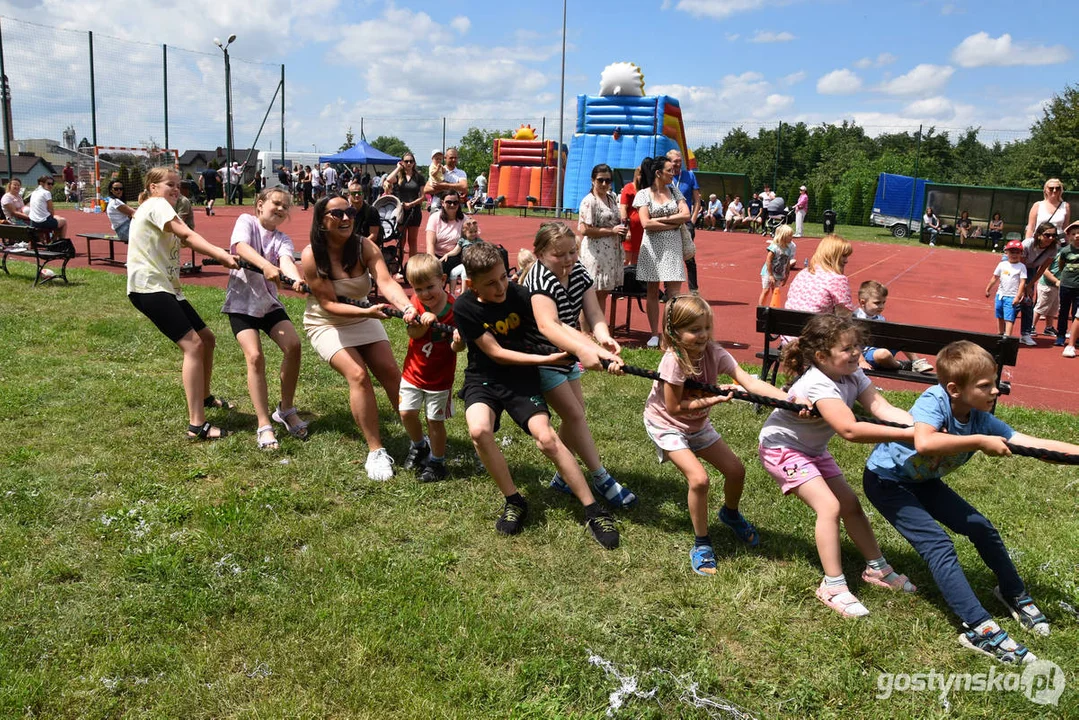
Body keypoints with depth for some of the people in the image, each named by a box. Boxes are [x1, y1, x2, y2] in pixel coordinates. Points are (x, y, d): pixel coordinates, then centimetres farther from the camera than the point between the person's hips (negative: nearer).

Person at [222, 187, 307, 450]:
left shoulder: (283, 240, 4)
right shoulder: (246, 221, -3)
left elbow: (286, 261, -19)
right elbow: (241, 247, -25)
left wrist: (296, 279, -43)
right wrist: (267, 266, -44)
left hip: (269, 302, 4)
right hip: (241, 302, -3)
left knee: (293, 345, -14)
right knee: (255, 356, -18)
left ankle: (286, 409, 7)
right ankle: (264, 425, -8)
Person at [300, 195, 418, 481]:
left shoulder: (365, 247, -17)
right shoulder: (312, 256, -23)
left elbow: (386, 281, -33)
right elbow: (329, 304, -24)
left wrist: (407, 306, -53)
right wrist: (367, 312, -40)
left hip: (363, 317, 3)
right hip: (327, 324, -3)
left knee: (391, 372, -7)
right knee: (358, 375, -20)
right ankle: (375, 452, -12)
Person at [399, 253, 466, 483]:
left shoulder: (454, 308, -17)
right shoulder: (416, 303, -5)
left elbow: (456, 347, -14)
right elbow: (413, 333, -19)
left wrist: (458, 342, -37)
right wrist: (425, 321, -38)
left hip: (439, 377, -4)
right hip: (413, 372, 4)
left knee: (435, 419, 3)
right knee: (407, 412, 5)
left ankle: (437, 462, 23)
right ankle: (419, 446, 34)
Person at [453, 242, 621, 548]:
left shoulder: (518, 295, -13)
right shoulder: (464, 307, -14)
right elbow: (496, 353, -15)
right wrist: (545, 359, -21)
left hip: (521, 379, 0)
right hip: (483, 379, 0)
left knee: (546, 437, -21)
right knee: (479, 430, -30)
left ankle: (594, 512, -9)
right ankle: (514, 501, -7)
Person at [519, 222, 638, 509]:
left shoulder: (579, 272, -6)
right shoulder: (539, 280, -29)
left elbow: (593, 312, -17)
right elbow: (548, 325, -45)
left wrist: (603, 336, -40)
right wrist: (582, 349, -62)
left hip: (565, 354, 8)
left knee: (575, 413, 12)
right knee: (574, 415, -6)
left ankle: (563, 477, 27)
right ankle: (601, 480, 7)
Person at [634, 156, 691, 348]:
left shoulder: (675, 192, 9)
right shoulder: (644, 194, -1)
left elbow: (686, 216, -2)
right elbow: (646, 223, -12)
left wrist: (661, 219, -9)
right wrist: (673, 224, -9)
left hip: (672, 246, 2)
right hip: (652, 247, -2)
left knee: (674, 292, -4)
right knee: (652, 292, 4)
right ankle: (654, 334, 11)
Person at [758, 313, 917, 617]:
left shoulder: (853, 375, -9)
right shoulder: (817, 384, -35)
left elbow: (884, 409, -22)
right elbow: (850, 430, -47)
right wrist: (910, 434, -49)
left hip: (813, 449, 9)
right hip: (782, 447, -8)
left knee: (851, 505, 9)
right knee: (829, 506, -19)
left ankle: (876, 568, 26)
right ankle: (833, 586, -10)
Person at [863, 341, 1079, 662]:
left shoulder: (982, 419, -14)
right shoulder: (934, 400, -33)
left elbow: (1032, 443, -15)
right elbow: (924, 443, -51)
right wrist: (979, 442, -43)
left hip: (921, 480, 7)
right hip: (886, 479, -7)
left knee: (982, 528, 9)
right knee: (939, 544, -19)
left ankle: (1013, 593, 34)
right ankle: (980, 628, -16)